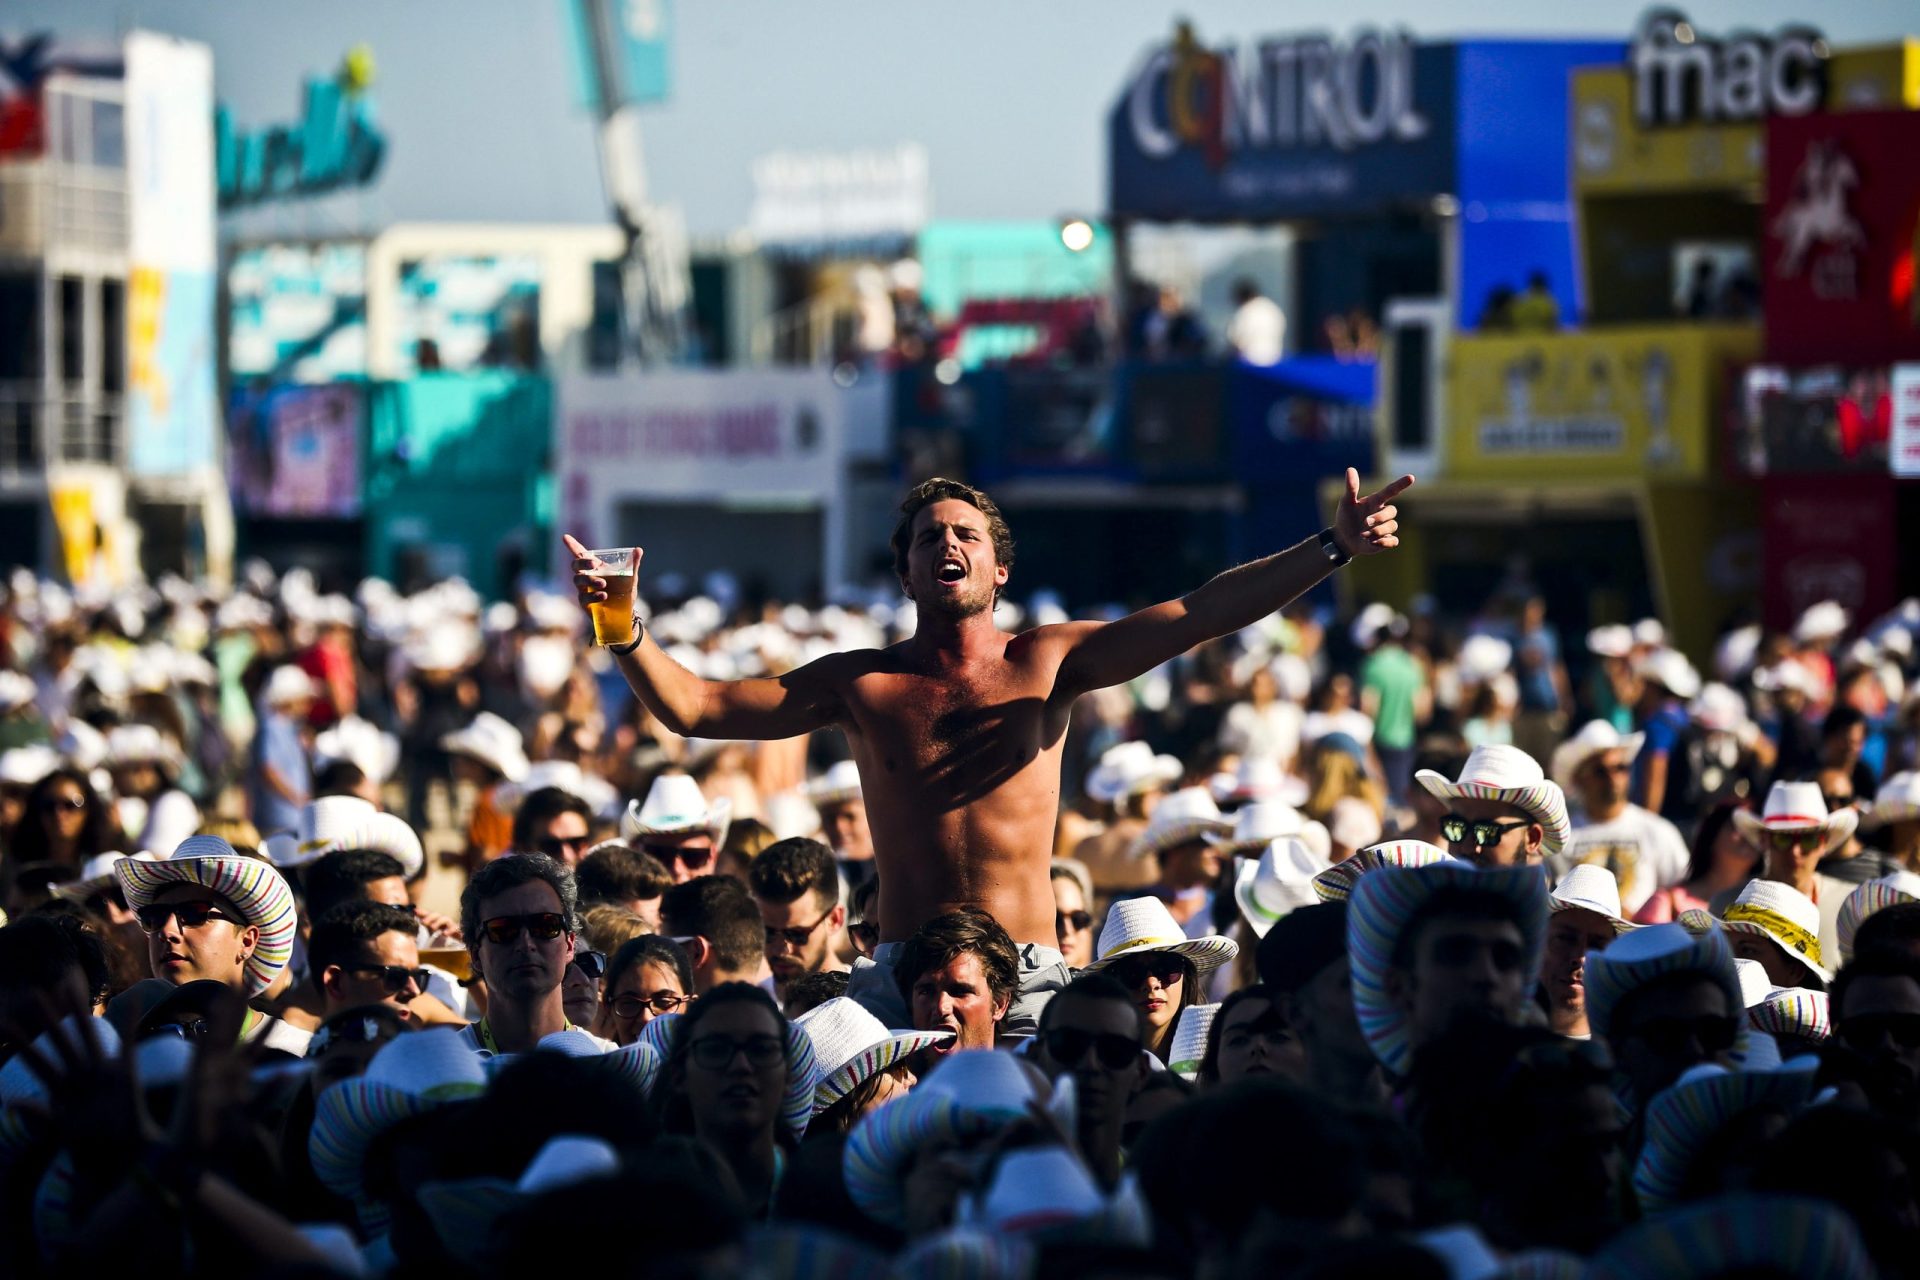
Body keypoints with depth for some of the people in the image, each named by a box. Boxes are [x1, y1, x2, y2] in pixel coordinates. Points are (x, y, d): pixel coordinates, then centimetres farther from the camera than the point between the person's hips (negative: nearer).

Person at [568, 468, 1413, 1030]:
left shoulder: (1045, 663, 8)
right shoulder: (861, 684, 10)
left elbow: (1202, 614, 0)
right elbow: (692, 707, 9)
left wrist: (1332, 550, -9)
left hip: (1027, 981, 0)